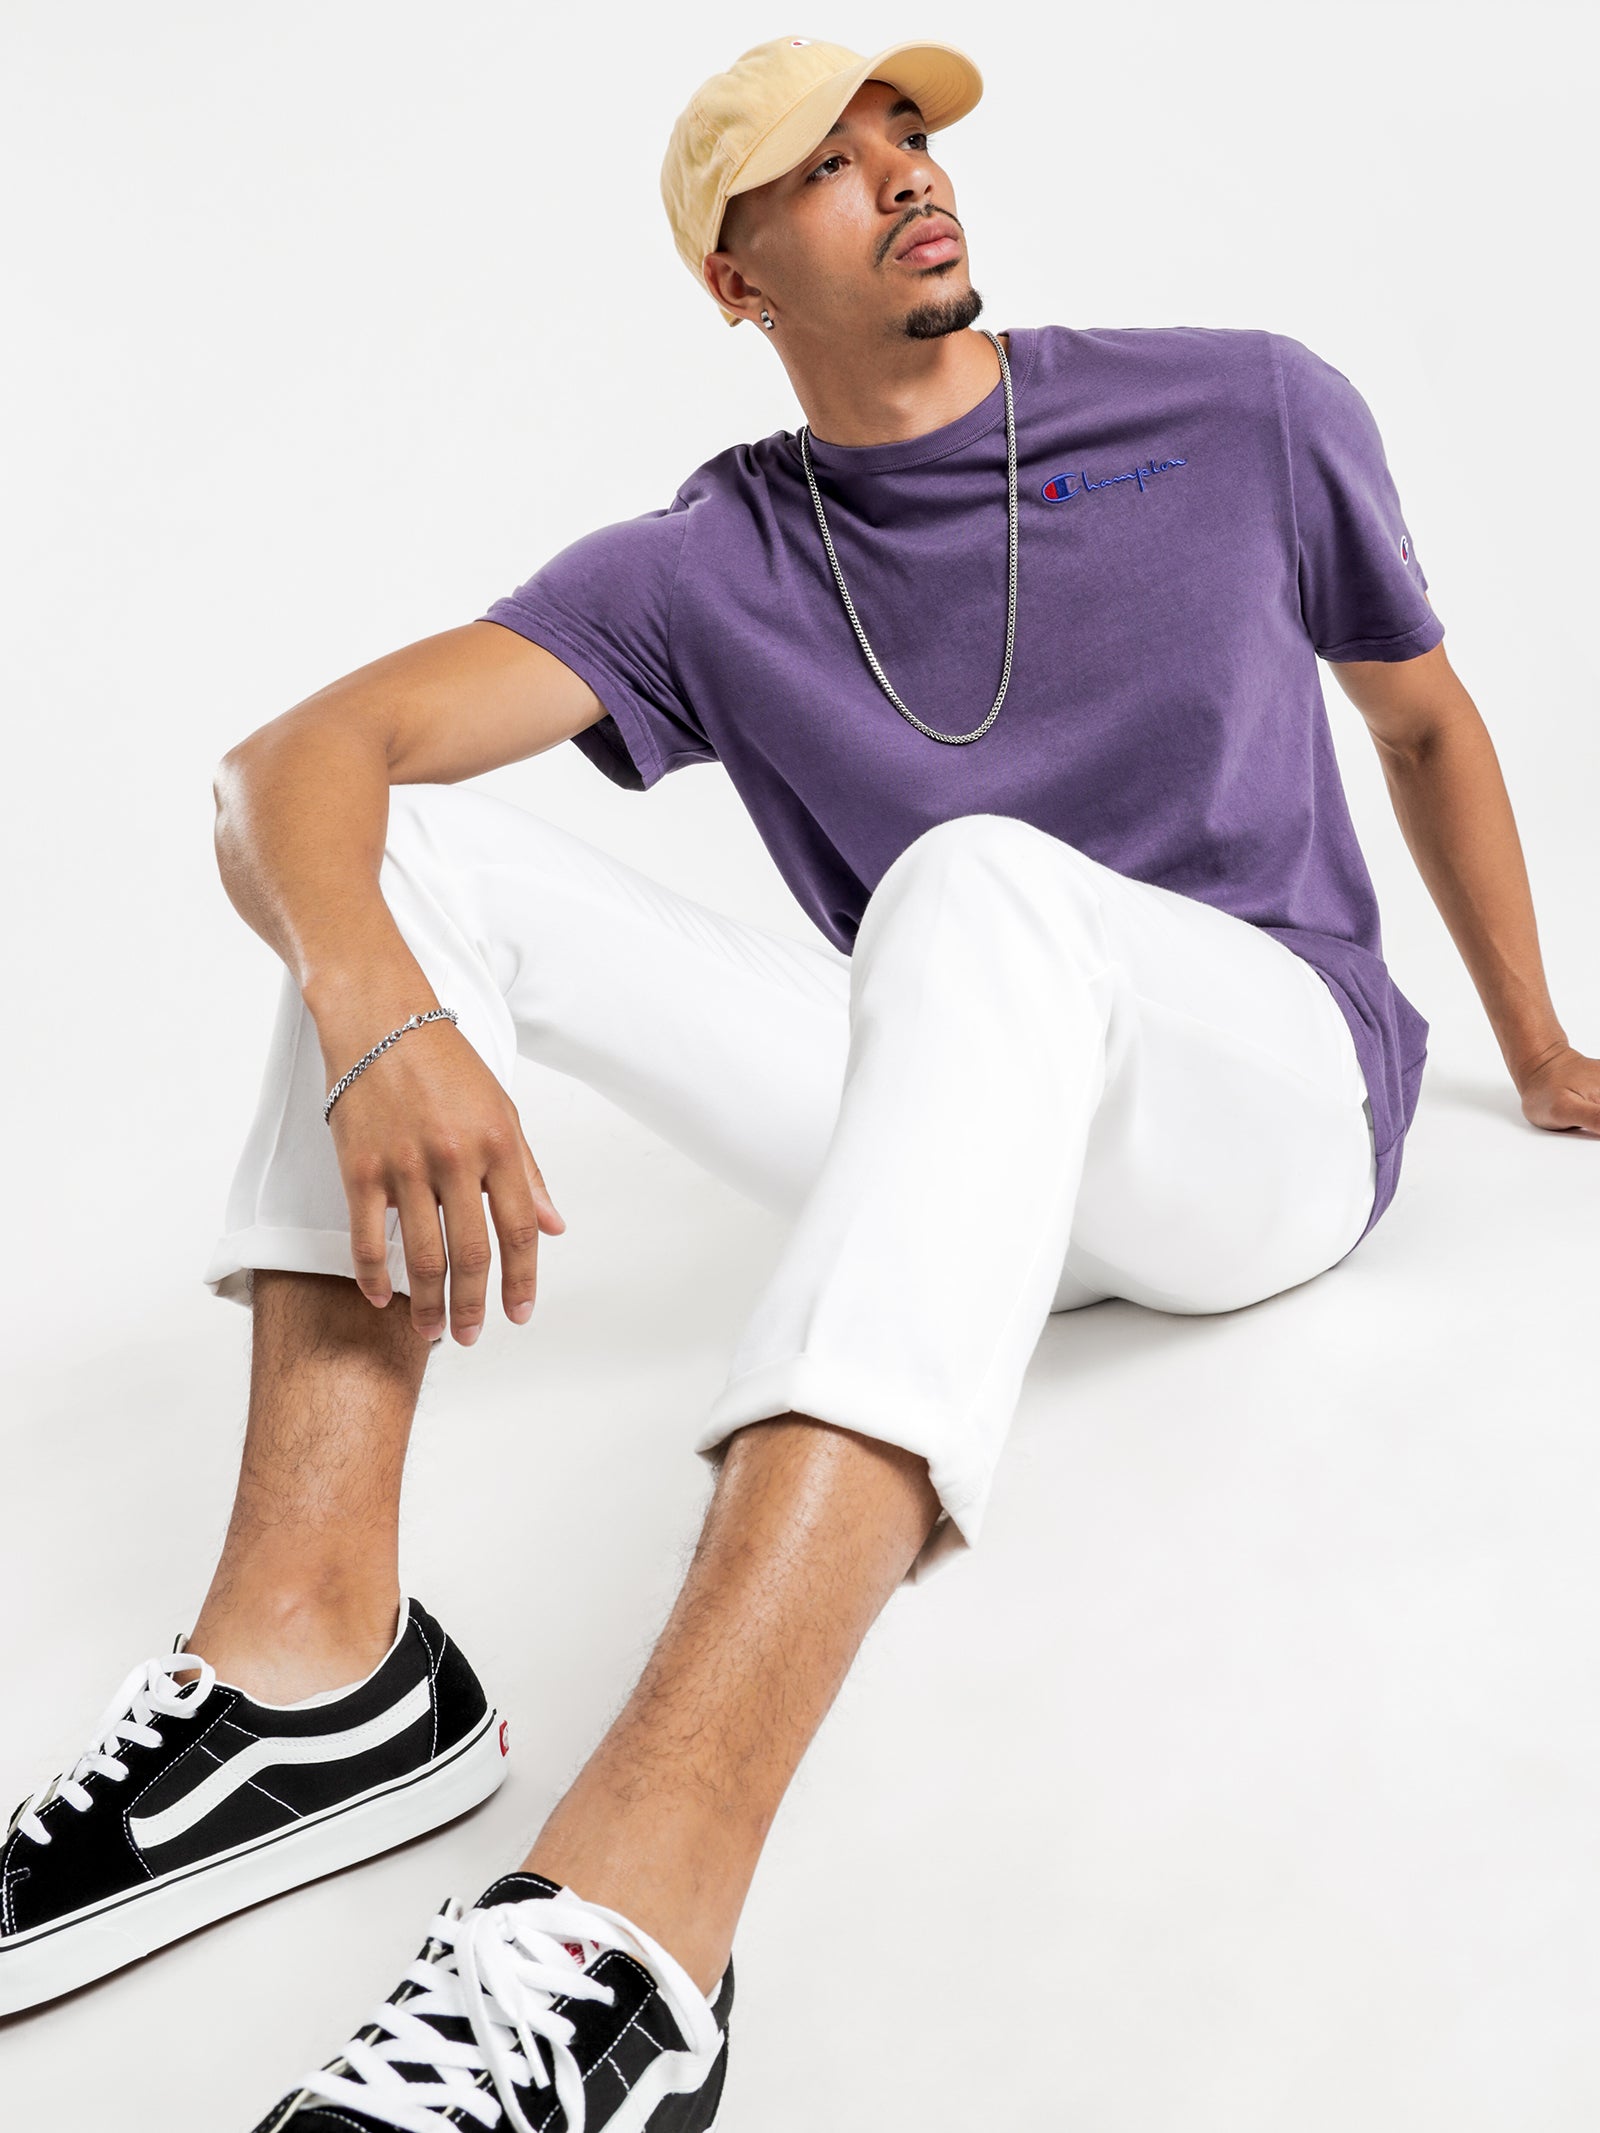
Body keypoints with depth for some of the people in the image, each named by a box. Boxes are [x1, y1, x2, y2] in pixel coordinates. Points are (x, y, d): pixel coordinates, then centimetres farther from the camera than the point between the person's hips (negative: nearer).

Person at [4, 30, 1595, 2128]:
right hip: (968, 1160, 3)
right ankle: (312, 1652, -29)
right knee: (413, 851, -12)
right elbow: (291, 762, -11)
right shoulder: (705, 576, 2)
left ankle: (621, 1925, -54)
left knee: (976, 882, -38)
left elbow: (1425, 716, 19)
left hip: (1275, 1105, -2)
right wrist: (380, 1015, -33)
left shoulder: (1252, 415, 4)